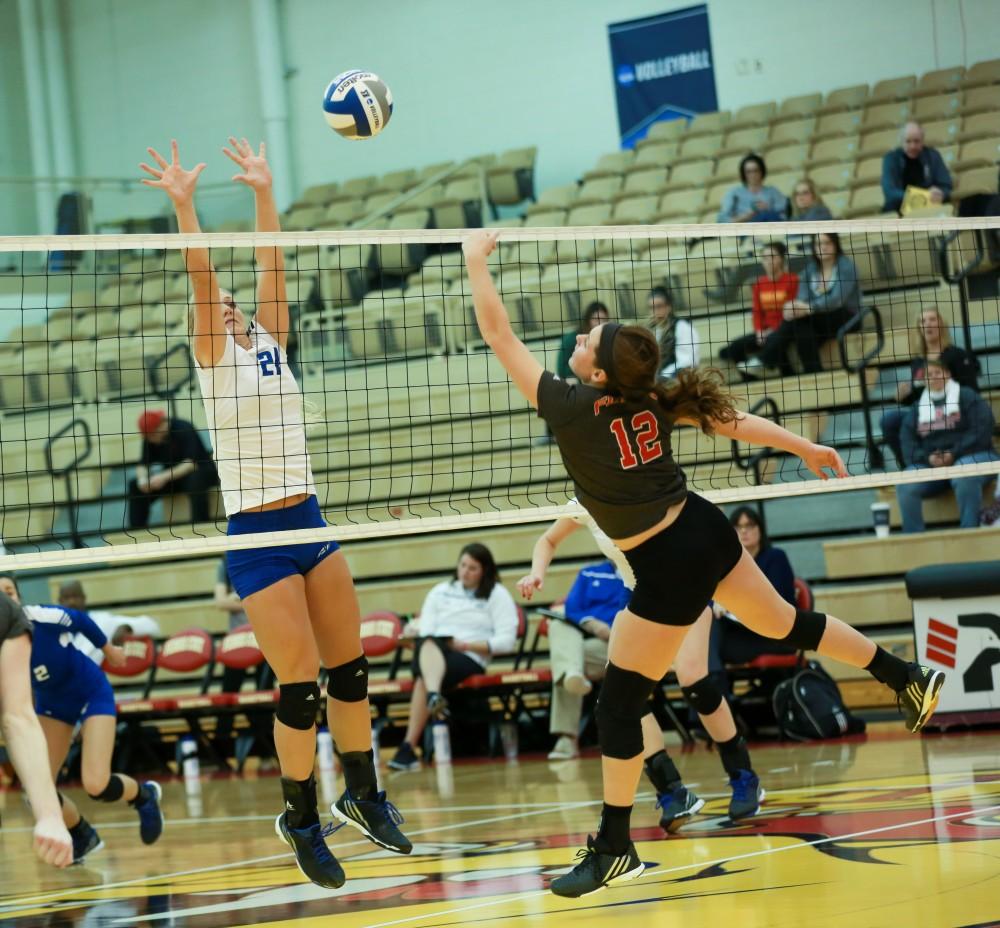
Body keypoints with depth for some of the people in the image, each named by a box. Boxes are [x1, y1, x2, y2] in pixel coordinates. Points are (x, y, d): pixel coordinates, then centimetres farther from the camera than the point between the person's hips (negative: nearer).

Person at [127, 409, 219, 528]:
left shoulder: (184, 430, -23)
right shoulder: (150, 439, -6)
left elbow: (192, 463, -31)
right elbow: (143, 464, -6)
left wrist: (165, 476, -41)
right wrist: (142, 478, -29)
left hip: (201, 471, -6)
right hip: (171, 477, 6)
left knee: (195, 481, -39)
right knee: (135, 485, -11)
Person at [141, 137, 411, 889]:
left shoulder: (269, 340, 12)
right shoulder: (215, 356, -2)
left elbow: (271, 265, 7)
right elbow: (199, 281, -14)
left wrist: (264, 192, 4)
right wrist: (183, 207, -22)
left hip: (309, 522, 6)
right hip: (257, 536, -6)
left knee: (350, 668, 9)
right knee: (301, 684, -6)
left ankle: (363, 792, 26)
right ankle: (301, 818, 9)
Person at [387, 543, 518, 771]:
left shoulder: (497, 595, 12)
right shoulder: (440, 592, 23)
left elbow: (506, 641, 1)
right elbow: (426, 631, 12)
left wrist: (465, 645, -8)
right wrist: (415, 633, -13)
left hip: (469, 658, -3)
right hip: (433, 652, 3)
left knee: (423, 679, -35)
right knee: (428, 644, -38)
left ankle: (408, 747, -46)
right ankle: (433, 697, -68)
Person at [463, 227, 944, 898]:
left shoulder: (573, 408, -21)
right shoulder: (656, 400, -3)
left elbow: (499, 335, -16)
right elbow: (736, 421, 8)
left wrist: (477, 260, -8)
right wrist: (806, 448, 21)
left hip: (669, 570, -7)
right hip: (707, 533, 8)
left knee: (619, 701, 0)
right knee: (786, 623, 28)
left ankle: (615, 851, 4)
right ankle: (910, 680, 40)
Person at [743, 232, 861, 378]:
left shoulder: (845, 266, -6)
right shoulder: (810, 270, 9)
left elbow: (836, 299, -22)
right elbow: (802, 299, -6)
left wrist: (809, 308, -39)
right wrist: (795, 307, -33)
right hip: (819, 320, 5)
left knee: (799, 317, -31)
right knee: (803, 330, -33)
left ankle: (764, 360, -29)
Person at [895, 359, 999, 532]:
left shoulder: (967, 396, 7)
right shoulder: (917, 408, 19)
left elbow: (982, 430, -6)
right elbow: (907, 442, 7)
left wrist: (954, 455, -16)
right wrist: (927, 458, -13)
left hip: (971, 457, -4)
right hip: (930, 465, 4)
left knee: (964, 477, -40)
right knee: (905, 485, -27)